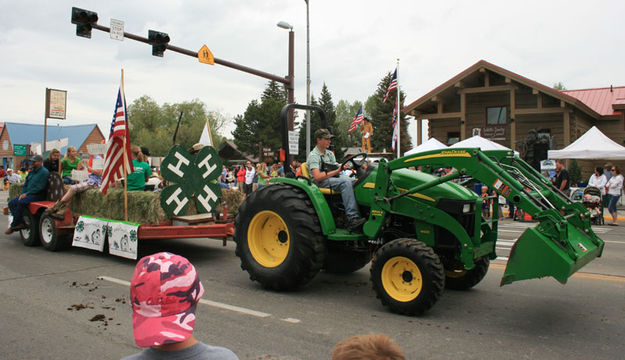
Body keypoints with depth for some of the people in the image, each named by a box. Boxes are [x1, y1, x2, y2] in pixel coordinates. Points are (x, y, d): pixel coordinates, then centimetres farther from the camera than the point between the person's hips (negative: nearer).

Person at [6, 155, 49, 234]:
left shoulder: (44, 172, -9)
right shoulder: (32, 171, 19)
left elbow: (40, 187, -17)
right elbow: (26, 184, 22)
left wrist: (27, 193, -16)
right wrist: (22, 194, 3)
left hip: (38, 195, -10)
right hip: (28, 194, 10)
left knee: (21, 202, -30)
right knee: (11, 203, -5)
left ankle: (14, 226, -19)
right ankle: (21, 223, -15)